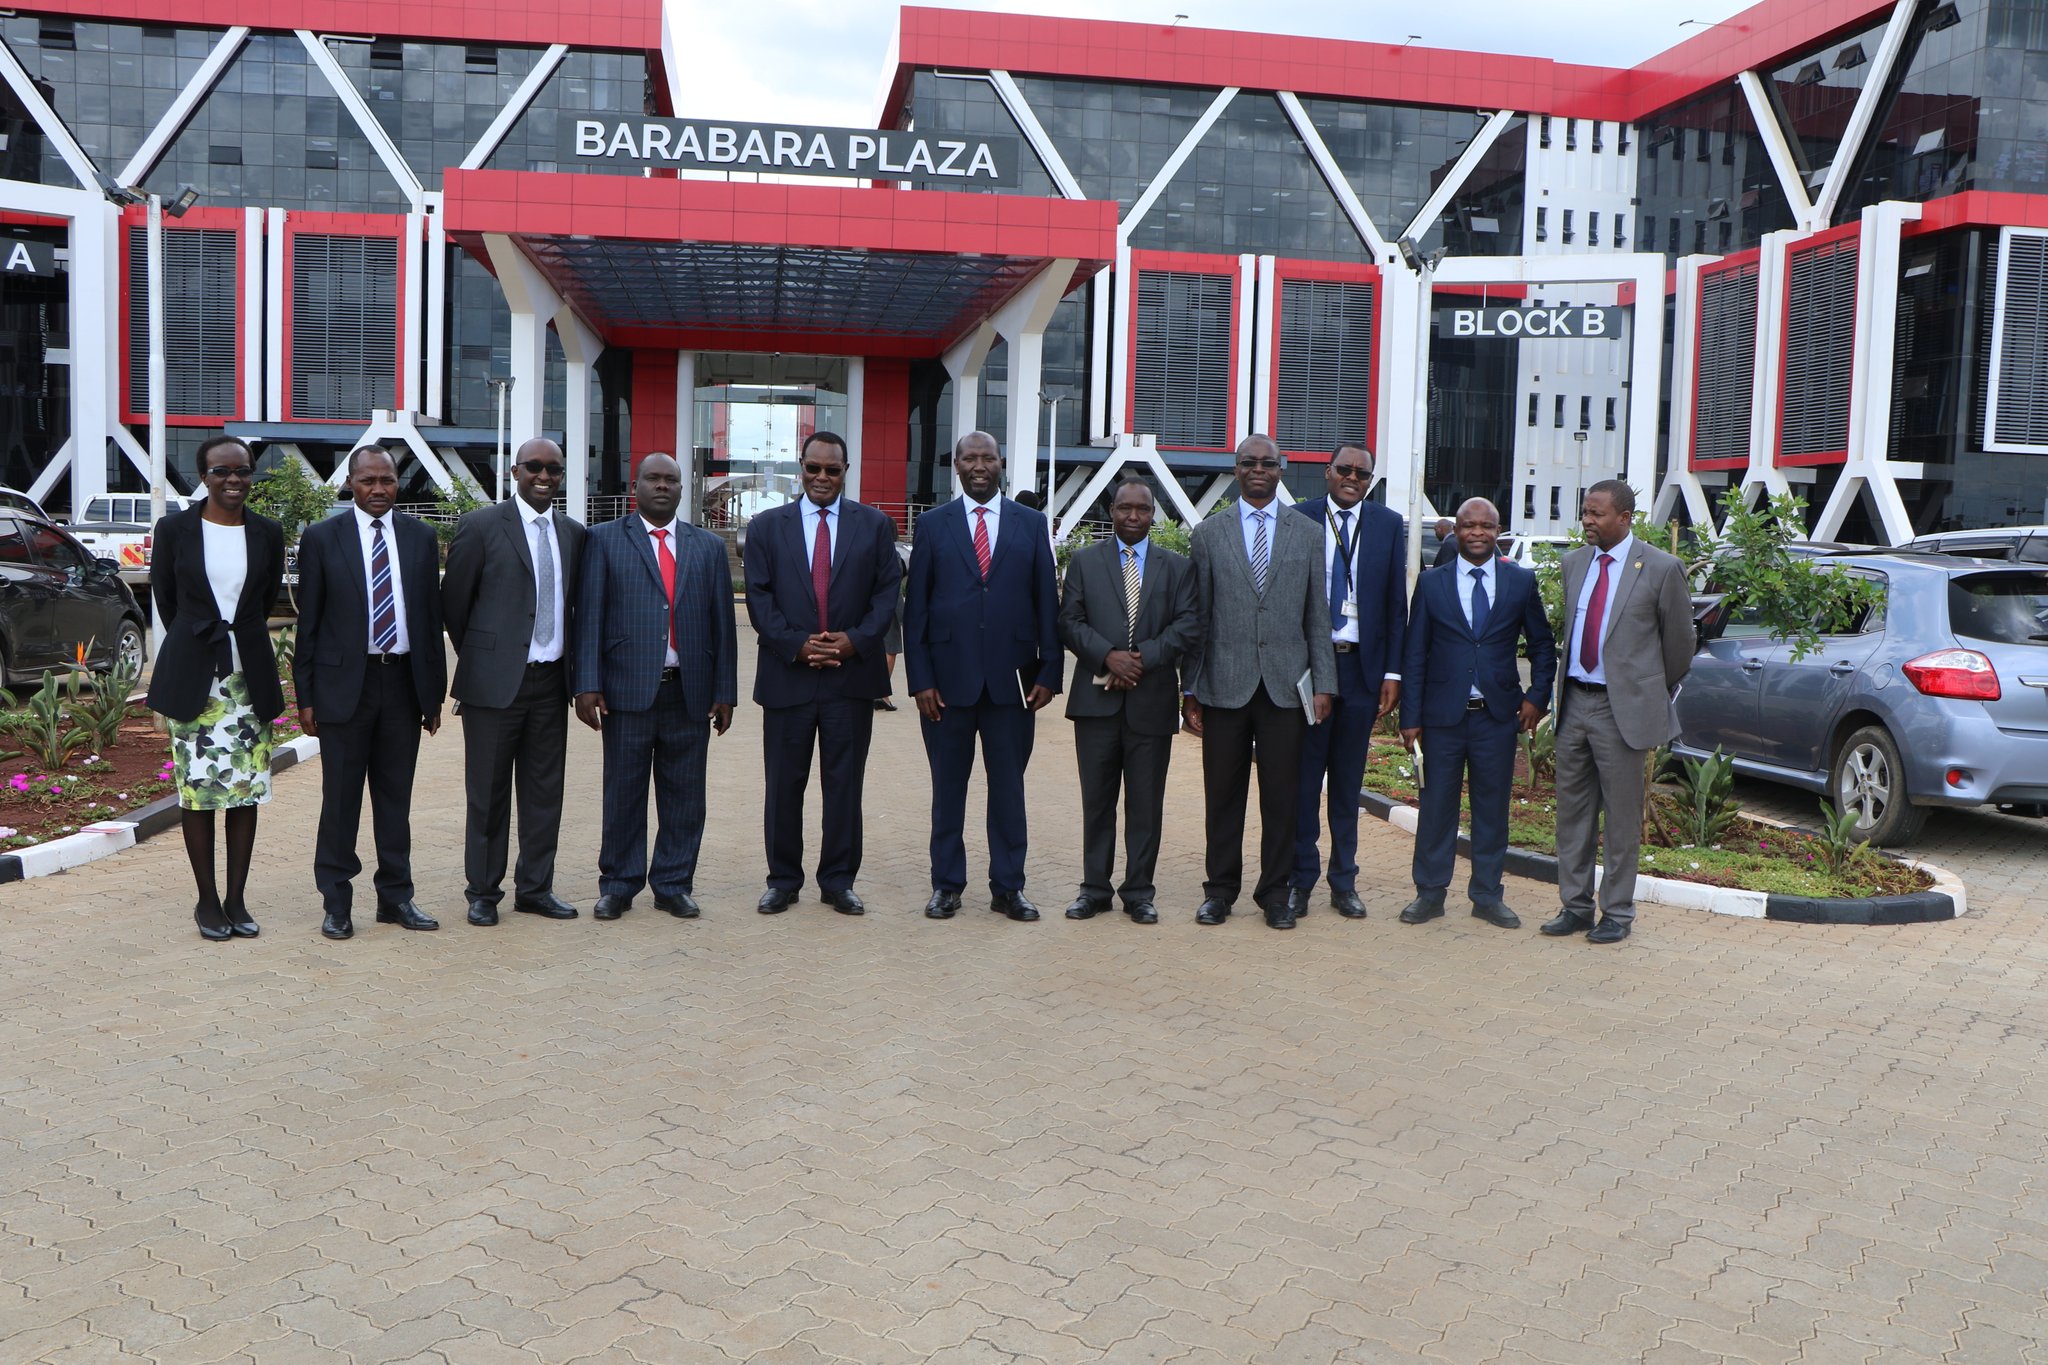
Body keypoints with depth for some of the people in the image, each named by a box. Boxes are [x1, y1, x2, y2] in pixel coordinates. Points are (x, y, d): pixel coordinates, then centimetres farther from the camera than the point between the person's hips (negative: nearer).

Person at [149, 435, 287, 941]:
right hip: (192, 679, -2)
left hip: (250, 677, 2)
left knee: (247, 791, 4)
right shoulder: (174, 530, -1)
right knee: (198, 790, 1)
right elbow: (165, 599, 9)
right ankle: (207, 900, 12)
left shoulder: (268, 534, 4)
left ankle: (236, 899, 13)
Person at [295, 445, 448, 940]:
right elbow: (308, 622, 1)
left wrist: (435, 692, 7)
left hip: (404, 681, 3)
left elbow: (432, 616, 10)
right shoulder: (321, 538, 0)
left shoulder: (421, 537, 8)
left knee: (396, 796, 10)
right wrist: (305, 696, -4)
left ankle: (396, 896, 19)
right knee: (341, 798, 3)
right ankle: (335, 903, 13)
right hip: (345, 682, -2)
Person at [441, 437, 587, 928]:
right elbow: (453, 600, 1)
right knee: (488, 794, 4)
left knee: (545, 790, 10)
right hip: (496, 681, -4)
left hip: (551, 681, 5)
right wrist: (479, 656, 8)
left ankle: (535, 888, 21)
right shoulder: (481, 526, -5)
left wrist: (570, 665, 11)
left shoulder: (572, 533, 10)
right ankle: (483, 893, 15)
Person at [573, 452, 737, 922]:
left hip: (690, 693, 2)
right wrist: (588, 684, -9)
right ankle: (618, 886, 16)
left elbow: (723, 623, 10)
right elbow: (589, 616, 0)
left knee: (684, 796, 7)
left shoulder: (709, 547, 13)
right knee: (623, 795, 4)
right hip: (628, 690, -2)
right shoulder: (605, 540, 5)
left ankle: (674, 885, 18)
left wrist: (724, 691, 4)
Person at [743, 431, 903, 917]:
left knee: (845, 783, 5)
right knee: (783, 784, 5)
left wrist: (856, 640, -11)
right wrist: (796, 645, -11)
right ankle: (783, 879, 17)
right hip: (787, 674, 0)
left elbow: (888, 592, 3)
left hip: (852, 674, 0)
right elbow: (759, 597, 1)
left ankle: (839, 881, 15)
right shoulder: (767, 526, 7)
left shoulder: (874, 525, 8)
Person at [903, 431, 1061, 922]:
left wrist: (1048, 673, -1)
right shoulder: (932, 525, 5)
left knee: (1009, 786, 6)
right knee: (948, 786, 7)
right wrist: (920, 679, -4)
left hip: (1011, 679, 0)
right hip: (948, 679, 0)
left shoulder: (1031, 524, 7)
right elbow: (915, 607, 3)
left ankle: (1008, 888, 15)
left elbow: (1047, 602, 6)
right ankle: (946, 886, 17)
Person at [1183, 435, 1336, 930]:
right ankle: (1220, 890, 17)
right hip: (1225, 684, 0)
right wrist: (1189, 688, 2)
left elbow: (1318, 615, 7)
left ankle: (1275, 893, 15)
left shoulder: (1308, 534, 9)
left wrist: (1324, 683, 1)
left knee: (1282, 796, 4)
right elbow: (1197, 617, 5)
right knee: (1223, 794, 5)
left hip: (1285, 684, 1)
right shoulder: (1208, 534, 7)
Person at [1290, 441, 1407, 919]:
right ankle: (1301, 879, 13)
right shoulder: (1298, 520, 1)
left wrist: (1393, 672, 0)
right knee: (1304, 777, 3)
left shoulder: (1389, 525, 7)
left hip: (1362, 666, 2)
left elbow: (1396, 603, 6)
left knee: (1348, 781, 10)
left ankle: (1344, 882, 18)